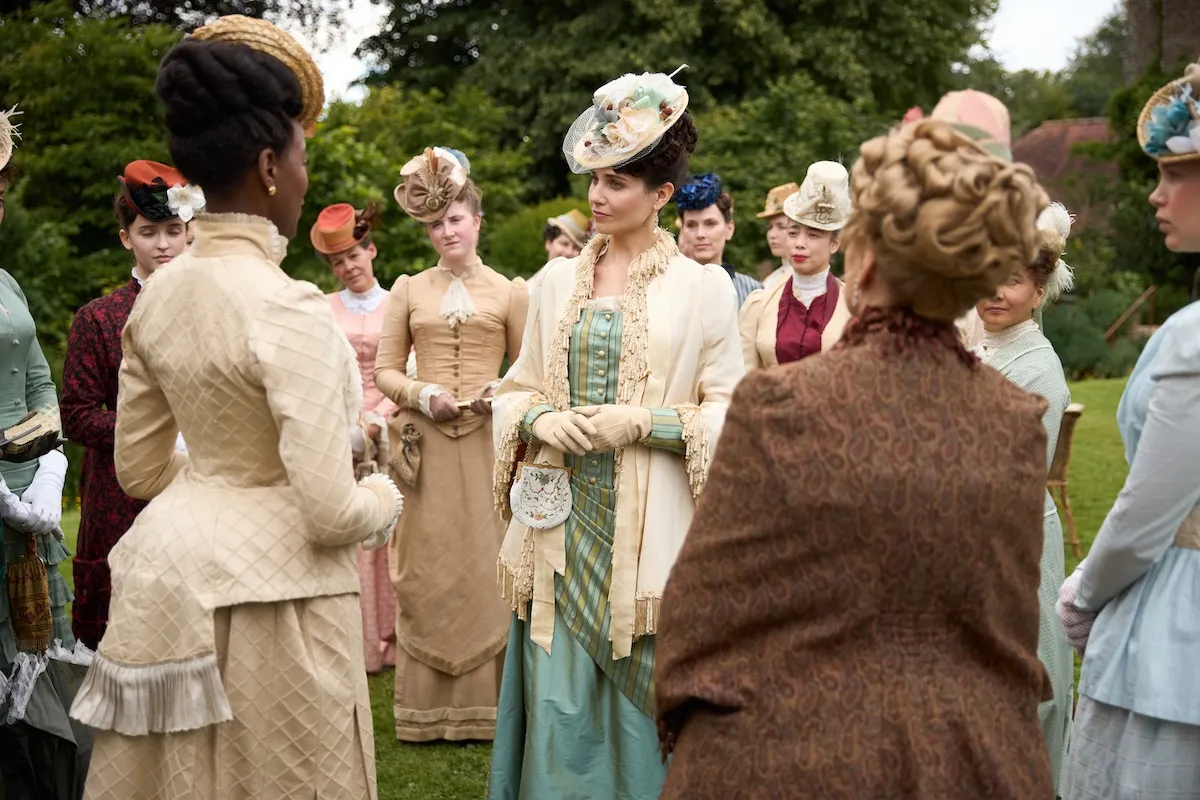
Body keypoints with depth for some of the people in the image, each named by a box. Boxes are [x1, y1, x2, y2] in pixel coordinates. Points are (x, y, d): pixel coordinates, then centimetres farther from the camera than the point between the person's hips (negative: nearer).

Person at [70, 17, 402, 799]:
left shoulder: (157, 294, 2)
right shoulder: (287, 307, -20)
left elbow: (139, 468, 11)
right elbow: (329, 512, -21)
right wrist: (384, 498, -1)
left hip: (174, 573, 7)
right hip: (266, 596, -7)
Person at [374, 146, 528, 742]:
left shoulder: (509, 292, 7)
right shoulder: (409, 290, 11)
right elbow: (384, 370, 9)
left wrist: (501, 392, -10)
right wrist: (422, 394, -8)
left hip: (488, 441, -1)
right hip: (426, 443, 1)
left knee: (485, 564, 1)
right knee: (426, 569, 2)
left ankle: (484, 701, 10)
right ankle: (427, 707, 10)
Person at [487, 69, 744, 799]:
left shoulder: (703, 286, -3)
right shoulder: (560, 280, 8)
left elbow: (724, 413, -3)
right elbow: (519, 388, 15)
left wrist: (641, 423, -15)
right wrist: (542, 419, -6)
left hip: (646, 535, -3)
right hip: (561, 523, 3)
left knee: (640, 706, 5)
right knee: (558, 708, 6)